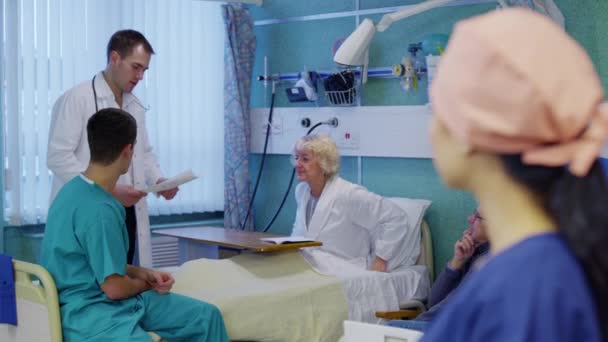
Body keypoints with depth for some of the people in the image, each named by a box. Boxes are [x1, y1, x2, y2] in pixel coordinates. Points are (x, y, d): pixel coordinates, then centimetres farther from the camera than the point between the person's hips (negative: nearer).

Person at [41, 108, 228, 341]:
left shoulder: (79, 189, 7)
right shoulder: (98, 208, -23)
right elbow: (115, 288, -20)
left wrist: (144, 274, 4)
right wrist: (148, 284, 1)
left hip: (100, 296, 10)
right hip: (86, 311, -10)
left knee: (206, 316, 8)